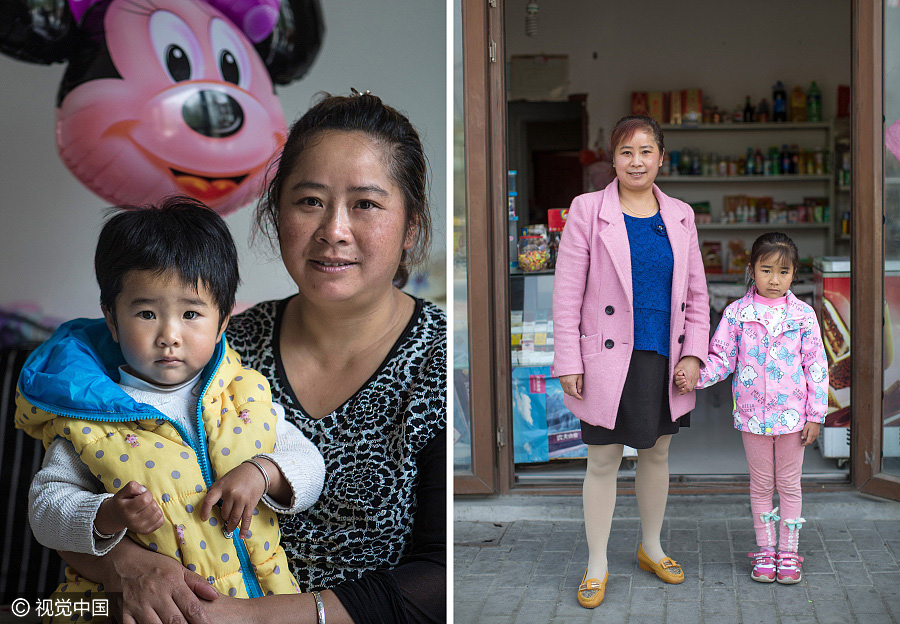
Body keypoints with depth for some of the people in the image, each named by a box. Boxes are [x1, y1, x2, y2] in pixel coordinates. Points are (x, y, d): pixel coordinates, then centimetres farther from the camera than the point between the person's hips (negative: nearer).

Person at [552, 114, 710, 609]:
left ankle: (650, 548, 35)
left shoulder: (679, 215, 7)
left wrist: (693, 354, 1)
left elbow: (696, 291, 11)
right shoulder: (588, 210, -5)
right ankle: (596, 565, 18)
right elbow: (567, 292, -6)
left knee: (656, 454, 16)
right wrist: (568, 363, -10)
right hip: (608, 360, -4)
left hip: (664, 360, 4)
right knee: (603, 461, 4)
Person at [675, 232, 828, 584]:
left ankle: (788, 551, 21)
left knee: (789, 484, 9)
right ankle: (765, 551, 22)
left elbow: (816, 366, 0)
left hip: (792, 414, 0)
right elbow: (721, 358, 0)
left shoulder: (803, 315, -2)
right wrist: (694, 377, -18)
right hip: (752, 414, 0)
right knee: (761, 484, 11)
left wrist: (815, 414, -2)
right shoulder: (737, 313, -2)